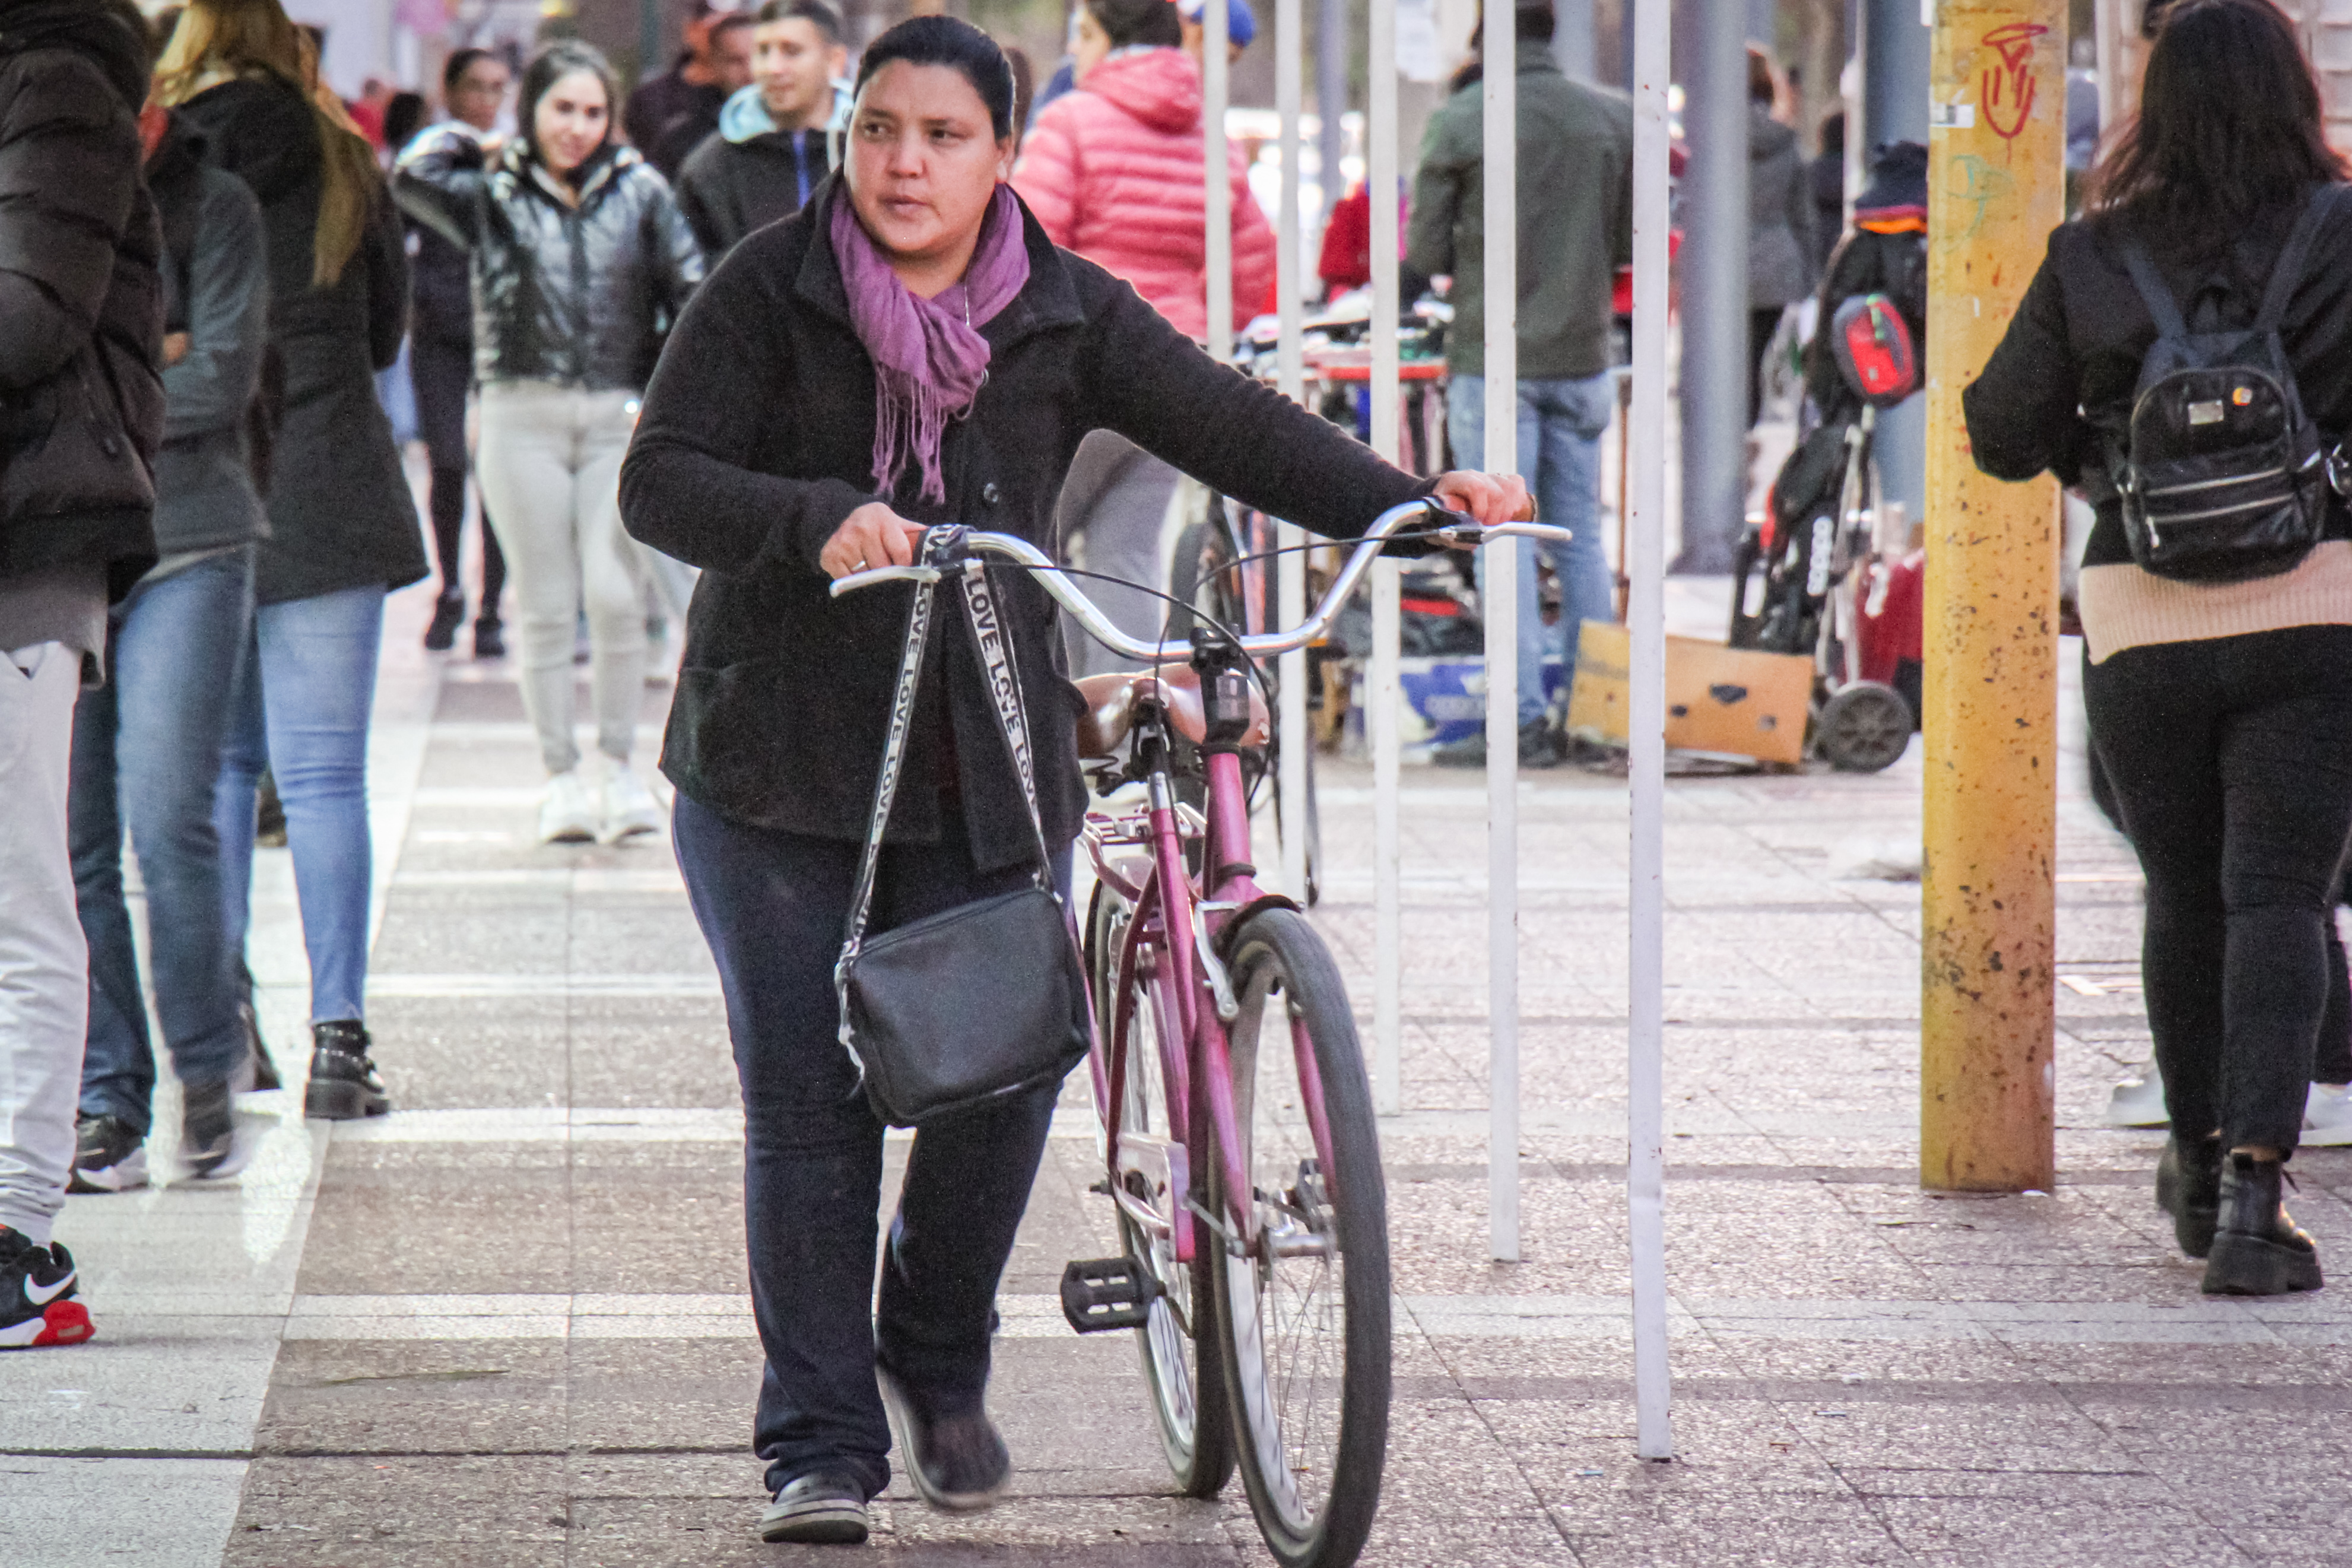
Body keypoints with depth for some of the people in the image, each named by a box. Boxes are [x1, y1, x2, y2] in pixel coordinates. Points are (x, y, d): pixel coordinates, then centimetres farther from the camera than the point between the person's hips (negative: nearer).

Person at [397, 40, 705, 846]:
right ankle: (561, 777, 11)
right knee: (545, 604, 2)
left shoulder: (640, 191, 9)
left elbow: (691, 291, 9)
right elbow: (414, 174, -12)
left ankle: (620, 765, 5)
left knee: (614, 592, -10)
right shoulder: (493, 194, 6)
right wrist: (483, 147, 4)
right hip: (523, 418, 0)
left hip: (618, 416, 0)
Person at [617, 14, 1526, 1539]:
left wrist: (1418, 501, -13)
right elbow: (661, 480, -9)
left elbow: (1235, 426, -1)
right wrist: (817, 519, -27)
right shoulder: (770, 292, -2)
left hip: (991, 775, 1)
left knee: (1006, 1074, -5)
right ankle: (821, 1446, 8)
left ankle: (939, 1363, 23)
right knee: (808, 1106, -2)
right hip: (779, 771, -1)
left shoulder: (1067, 314, 3)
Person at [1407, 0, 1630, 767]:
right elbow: (1630, 245, 6)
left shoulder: (1459, 124, -10)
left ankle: (1523, 719, -4)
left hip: (1491, 358, -4)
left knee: (1504, 538, -1)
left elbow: (1424, 253, -6)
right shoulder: (1614, 119, 0)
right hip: (1582, 357, 4)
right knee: (1580, 534, 12)